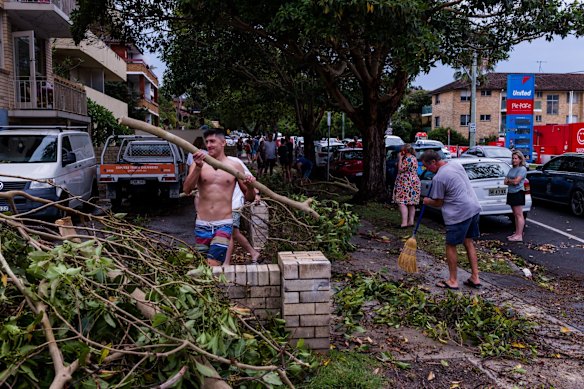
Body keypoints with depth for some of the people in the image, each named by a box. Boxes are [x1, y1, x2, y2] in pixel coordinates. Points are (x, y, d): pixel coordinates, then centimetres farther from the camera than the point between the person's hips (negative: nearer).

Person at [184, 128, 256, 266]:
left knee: (212, 266, -11)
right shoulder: (198, 164, 4)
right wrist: (198, 167, -25)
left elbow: (249, 198, 9)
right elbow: (187, 189, -11)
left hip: (224, 224, -2)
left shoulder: (234, 166, 3)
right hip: (202, 225, 2)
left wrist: (250, 187, -14)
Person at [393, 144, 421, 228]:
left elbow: (401, 169, -14)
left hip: (406, 184, -11)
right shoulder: (413, 158, 17)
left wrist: (400, 158, -7)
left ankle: (404, 223, -18)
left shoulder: (408, 159, -15)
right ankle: (411, 221, 14)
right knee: (411, 204, 11)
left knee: (402, 203, -12)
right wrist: (401, 159, 16)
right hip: (414, 183, 11)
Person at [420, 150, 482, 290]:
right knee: (468, 242, 17)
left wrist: (427, 201, 13)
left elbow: (438, 203, -6)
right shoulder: (456, 164, 8)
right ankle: (475, 278, 20)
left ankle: (453, 281, 12)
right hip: (474, 208, 9)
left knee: (451, 246, 5)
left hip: (459, 214, -8)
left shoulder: (438, 178, -17)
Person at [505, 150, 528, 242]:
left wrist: (509, 180, 0)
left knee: (519, 214, -7)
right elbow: (505, 182, 10)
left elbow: (516, 181, -18)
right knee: (515, 215, 10)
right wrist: (512, 181, -9)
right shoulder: (512, 169, 16)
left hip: (518, 193, -8)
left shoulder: (522, 169, -8)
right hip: (511, 193, 8)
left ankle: (519, 235, -7)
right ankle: (517, 233, 15)